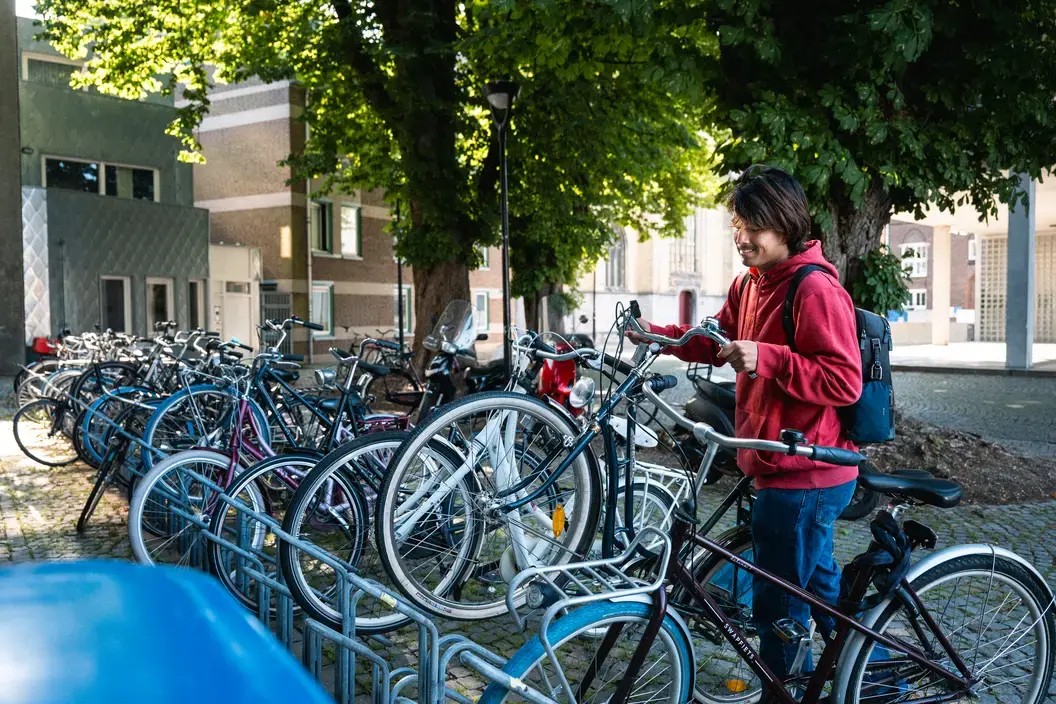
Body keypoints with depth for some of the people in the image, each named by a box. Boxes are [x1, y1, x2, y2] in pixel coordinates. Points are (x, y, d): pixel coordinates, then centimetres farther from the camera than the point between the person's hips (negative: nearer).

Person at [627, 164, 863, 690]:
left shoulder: (815, 289, -19)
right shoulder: (751, 283, 9)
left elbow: (844, 382, -23)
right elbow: (717, 344, 19)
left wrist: (767, 358, -31)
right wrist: (656, 333, 4)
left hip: (802, 476, -10)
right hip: (779, 467, 10)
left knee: (778, 605, 2)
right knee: (817, 581, 26)